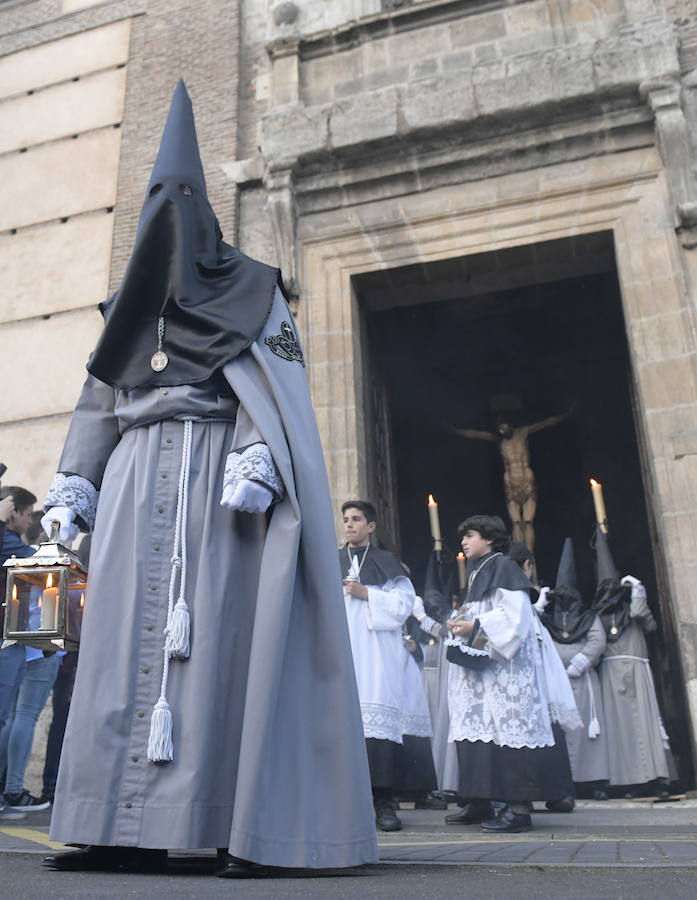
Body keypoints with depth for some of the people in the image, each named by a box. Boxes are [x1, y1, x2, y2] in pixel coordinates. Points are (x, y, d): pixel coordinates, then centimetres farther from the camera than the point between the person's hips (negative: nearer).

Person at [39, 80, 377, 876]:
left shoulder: (250, 293, 12)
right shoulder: (134, 305, 25)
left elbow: (279, 385, -2)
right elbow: (98, 401, 21)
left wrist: (257, 462, -20)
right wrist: (74, 481, 8)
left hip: (219, 474, -5)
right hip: (138, 479, 5)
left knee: (221, 639, -12)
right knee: (128, 636, -5)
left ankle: (241, 830, -10)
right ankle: (132, 831, -3)